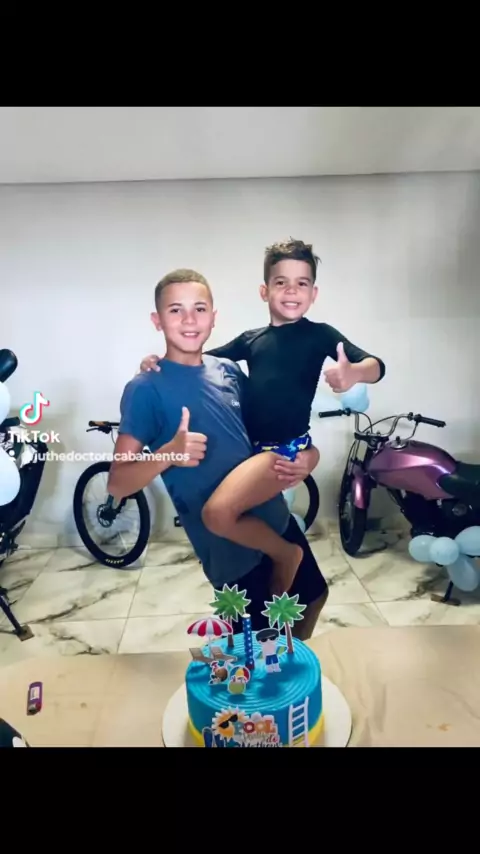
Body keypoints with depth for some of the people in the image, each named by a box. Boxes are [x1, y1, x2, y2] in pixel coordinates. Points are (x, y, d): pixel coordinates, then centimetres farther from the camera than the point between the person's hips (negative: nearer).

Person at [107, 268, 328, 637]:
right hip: (229, 546, -7)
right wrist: (169, 453, -38)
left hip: (277, 520, 7)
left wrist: (303, 457, -6)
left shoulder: (229, 370, 2)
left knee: (313, 596, 26)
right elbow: (117, 484, -18)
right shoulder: (145, 389, -15)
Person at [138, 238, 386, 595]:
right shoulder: (251, 339, 11)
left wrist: (353, 373, -37)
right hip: (252, 446, 7)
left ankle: (286, 552, 1)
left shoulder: (319, 334, -2)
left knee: (218, 513, -25)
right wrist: (161, 362, -6)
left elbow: (376, 365, -13)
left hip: (287, 448, -6)